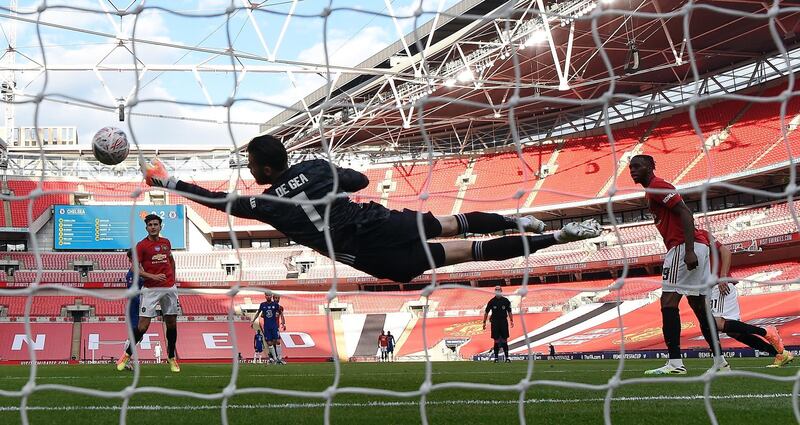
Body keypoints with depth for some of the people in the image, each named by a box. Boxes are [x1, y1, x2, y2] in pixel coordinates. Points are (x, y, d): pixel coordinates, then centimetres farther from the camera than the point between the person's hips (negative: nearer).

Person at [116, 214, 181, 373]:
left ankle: (171, 358, 21)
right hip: (151, 289, -4)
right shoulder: (141, 245, -5)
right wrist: (153, 276, -20)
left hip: (170, 288, 4)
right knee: (143, 325, -9)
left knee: (172, 323, 7)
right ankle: (127, 355, 7)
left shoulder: (166, 242, 10)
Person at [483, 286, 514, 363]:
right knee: (496, 341, 2)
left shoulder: (506, 301, 2)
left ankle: (507, 357, 5)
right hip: (495, 322, 0)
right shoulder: (492, 301, 0)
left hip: (504, 322, 0)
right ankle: (496, 357, 8)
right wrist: (484, 322, 1)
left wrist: (511, 321, -2)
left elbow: (509, 312, 7)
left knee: (504, 340, 2)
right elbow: (486, 312, 4)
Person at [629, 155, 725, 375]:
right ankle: (719, 361, 16)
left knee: (668, 301, -13)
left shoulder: (657, 186, -7)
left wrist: (689, 251, -25)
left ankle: (675, 363, -18)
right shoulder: (652, 191, 23)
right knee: (698, 304, 13)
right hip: (698, 247, 10)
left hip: (683, 247, -10)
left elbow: (685, 214, -17)